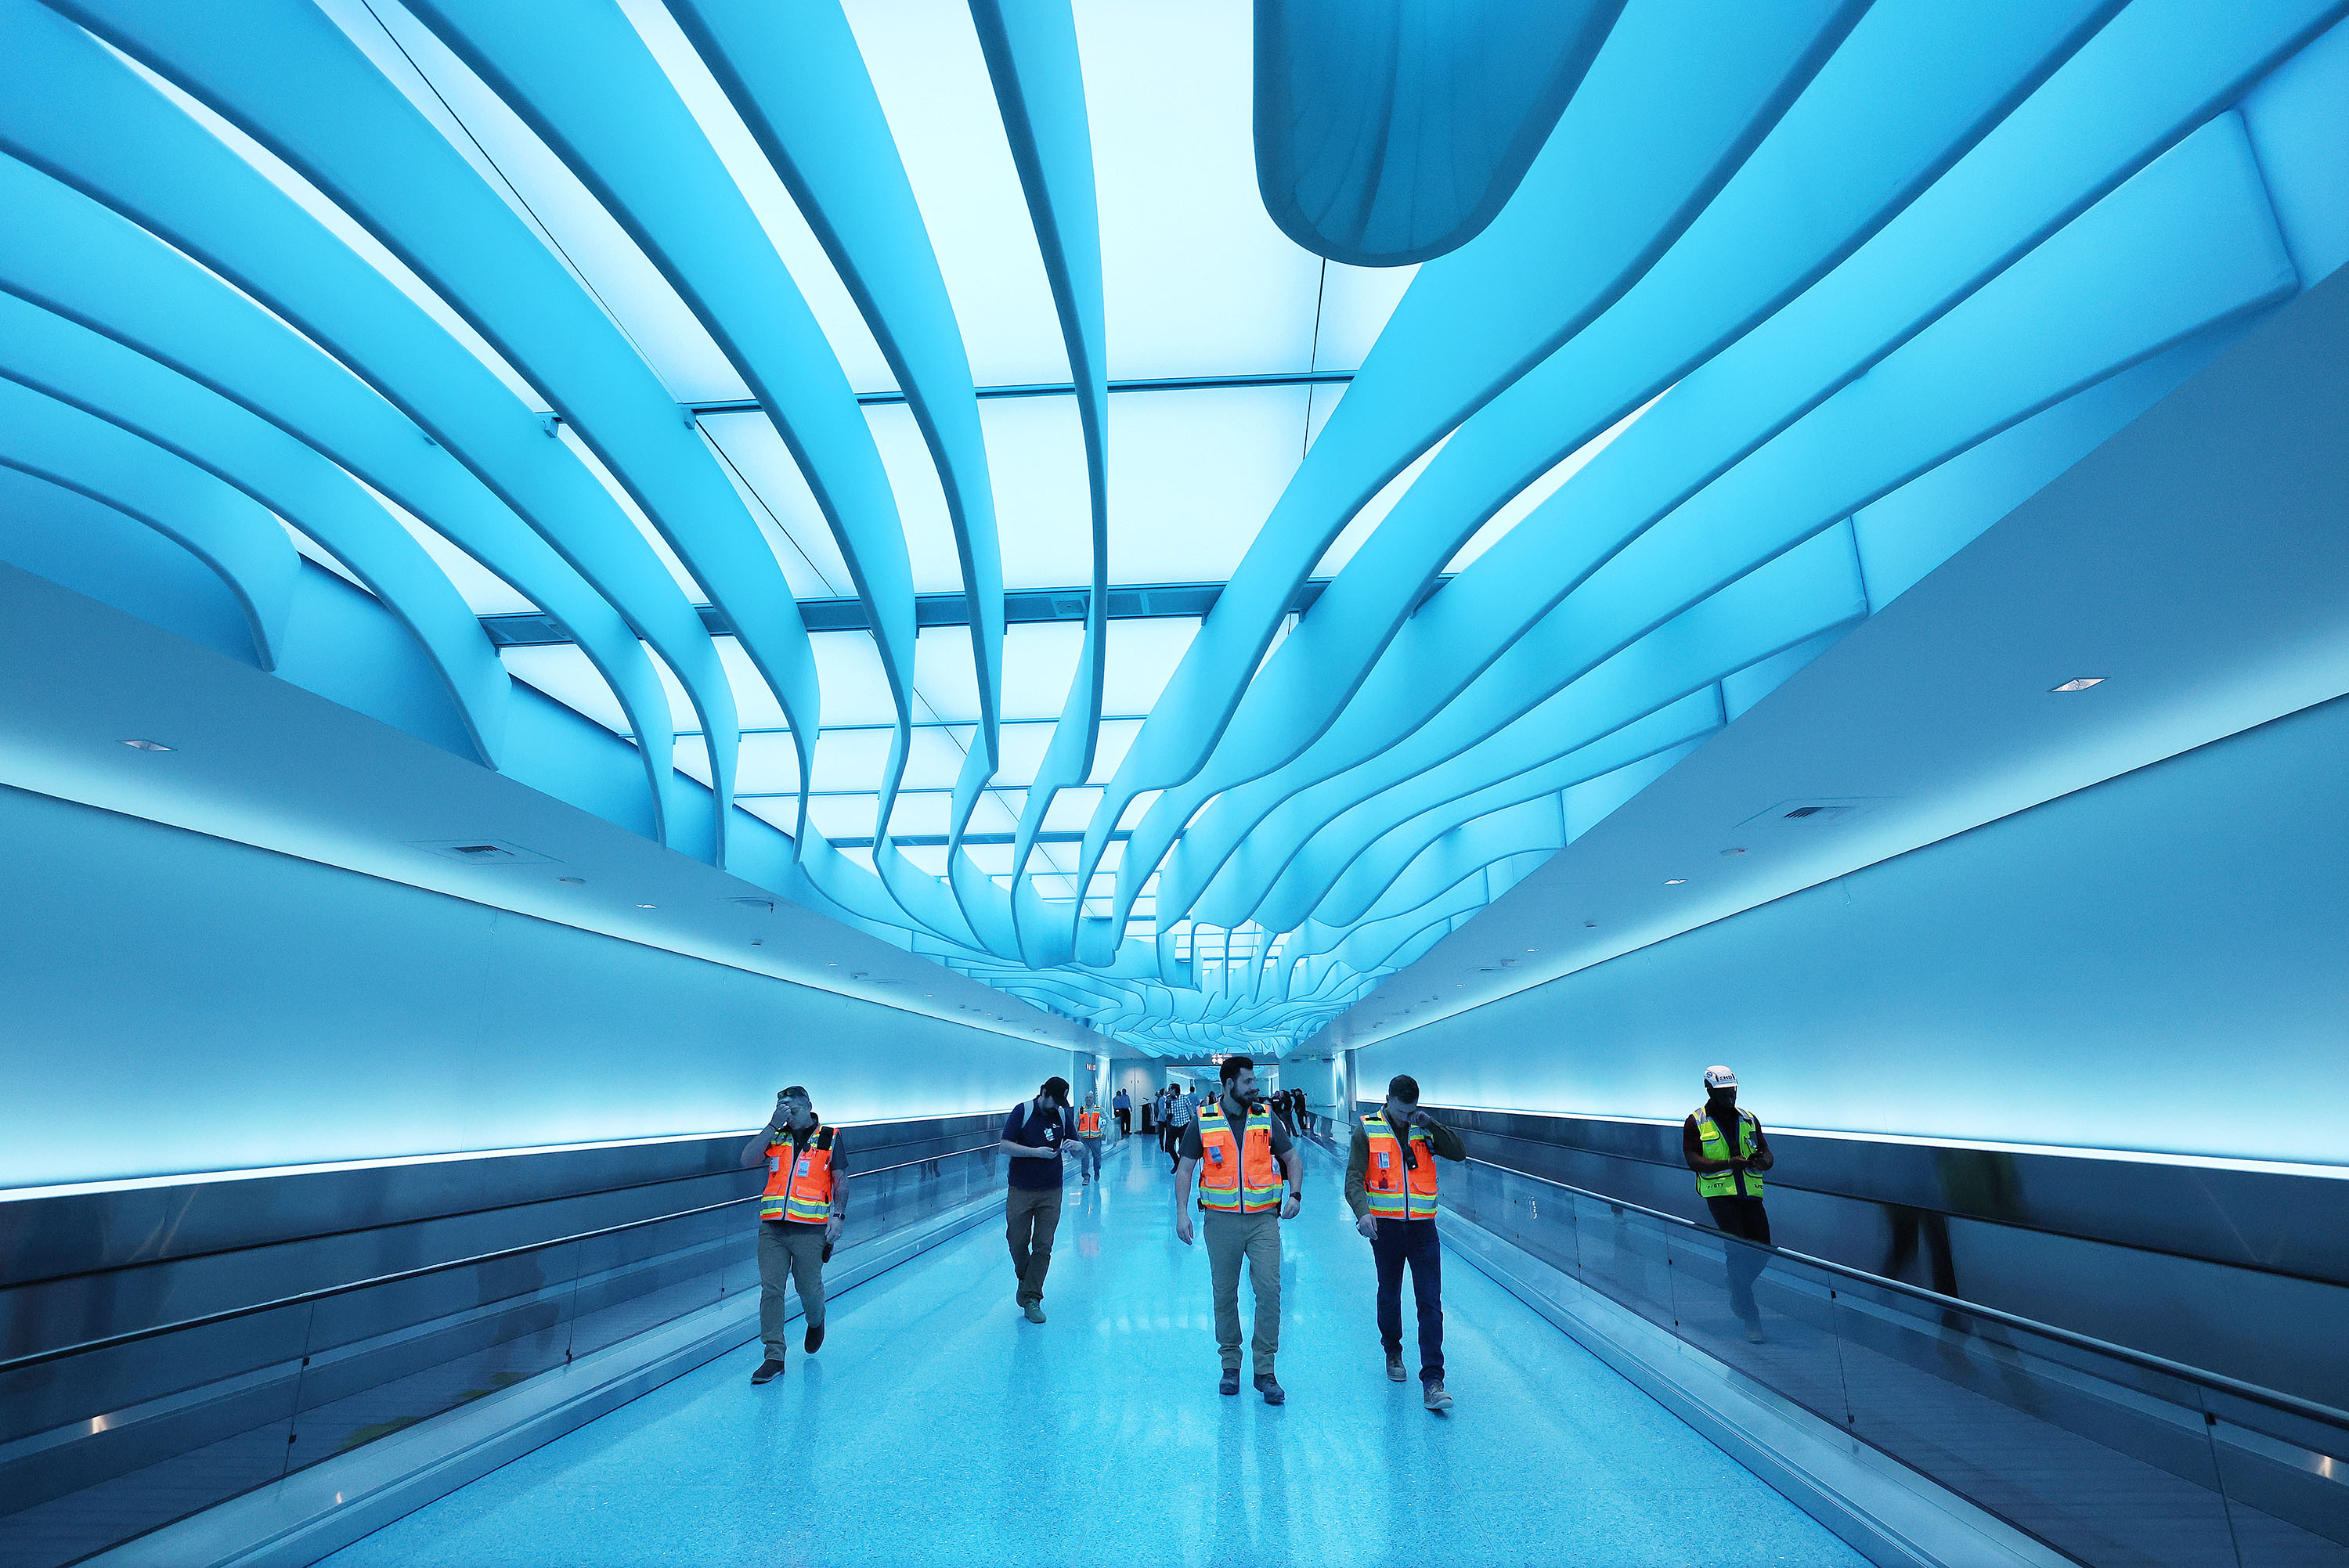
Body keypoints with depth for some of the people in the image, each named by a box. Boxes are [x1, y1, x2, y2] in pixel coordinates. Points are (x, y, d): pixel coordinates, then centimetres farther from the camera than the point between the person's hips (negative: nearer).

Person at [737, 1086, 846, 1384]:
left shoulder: (829, 1137, 5)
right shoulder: (776, 1136, 11)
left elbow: (841, 1180, 3)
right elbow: (748, 1159, -5)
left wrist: (837, 1216, -8)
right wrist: (773, 1124, -8)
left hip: (810, 1228, -2)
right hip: (772, 1228, 2)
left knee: (810, 1289, 4)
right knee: (770, 1289, -2)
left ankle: (816, 1323, 38)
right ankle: (774, 1358, 8)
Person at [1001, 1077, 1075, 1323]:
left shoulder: (1062, 1115, 5)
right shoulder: (1022, 1111, -5)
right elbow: (1004, 1146, -10)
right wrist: (1036, 1152, -20)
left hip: (1051, 1192, 2)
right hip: (1020, 1190, -2)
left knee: (1043, 1246, 0)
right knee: (1017, 1242, 4)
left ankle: (1032, 1298, 11)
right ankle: (1024, 1279, 33)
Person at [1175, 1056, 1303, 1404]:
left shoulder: (1266, 1118, 2)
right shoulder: (1202, 1121, -2)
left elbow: (1293, 1158, 12)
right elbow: (1184, 1169, 3)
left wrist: (1295, 1195, -2)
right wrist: (1181, 1212, -6)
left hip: (1263, 1219, 1)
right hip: (1221, 1220, 0)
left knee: (1269, 1289, -7)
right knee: (1224, 1295, 8)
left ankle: (1265, 1371, 6)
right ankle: (1230, 1365, 25)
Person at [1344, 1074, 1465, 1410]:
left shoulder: (1425, 1129, 3)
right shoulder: (1368, 1130, -5)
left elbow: (1460, 1153, -4)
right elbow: (1354, 1178, -10)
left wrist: (1430, 1125, -14)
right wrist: (1362, 1212, -27)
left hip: (1422, 1227, 1)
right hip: (1385, 1225, -1)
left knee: (1430, 1303, -5)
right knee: (1389, 1296, 16)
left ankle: (1432, 1381, -2)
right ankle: (1393, 1353, 40)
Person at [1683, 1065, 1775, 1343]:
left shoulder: (1748, 1119, 15)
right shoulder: (1695, 1122, 1)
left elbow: (1768, 1155, 13)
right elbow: (1693, 1161, -7)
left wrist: (1761, 1161, -12)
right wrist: (1728, 1164, -20)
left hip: (1750, 1193, 5)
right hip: (1719, 1192, -4)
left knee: (1763, 1249, -2)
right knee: (1739, 1250, -14)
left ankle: (1738, 1295, 27)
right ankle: (1751, 1319, -5)